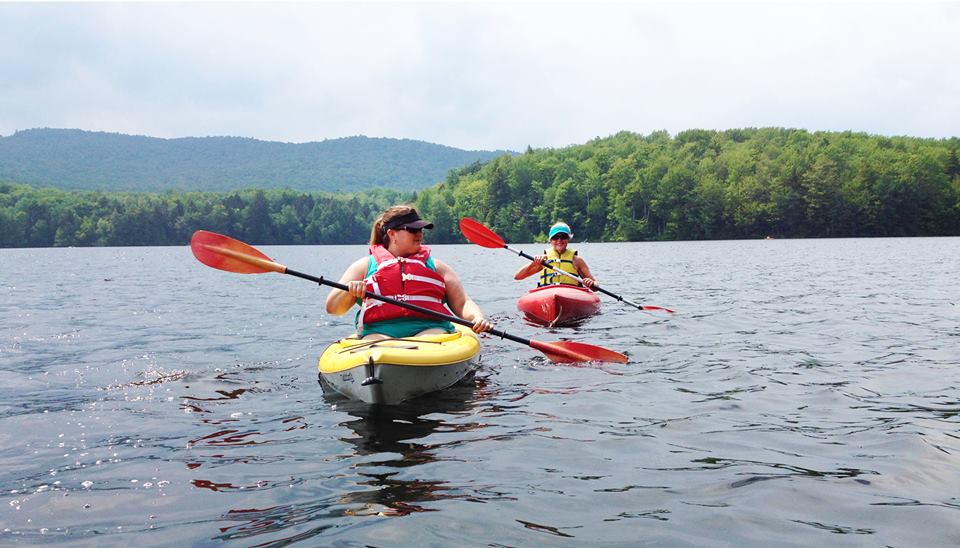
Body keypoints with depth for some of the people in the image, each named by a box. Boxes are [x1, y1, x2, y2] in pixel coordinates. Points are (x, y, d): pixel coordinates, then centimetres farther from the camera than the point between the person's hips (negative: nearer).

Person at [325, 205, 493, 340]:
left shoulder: (435, 266, 26)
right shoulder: (365, 265, 21)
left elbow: (462, 303, 18)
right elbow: (332, 308, 14)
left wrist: (477, 317, -6)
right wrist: (349, 291, -8)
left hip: (430, 330, 1)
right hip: (379, 332, -1)